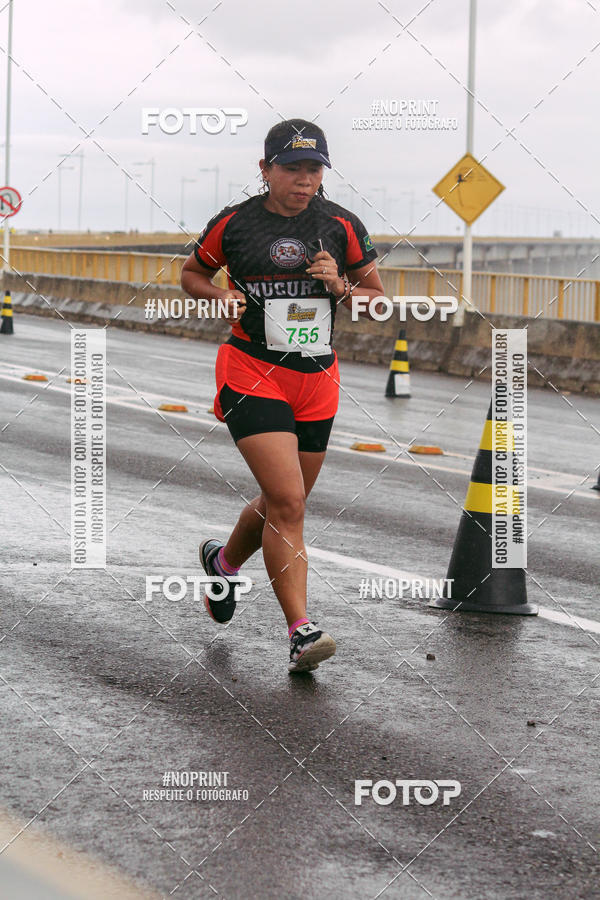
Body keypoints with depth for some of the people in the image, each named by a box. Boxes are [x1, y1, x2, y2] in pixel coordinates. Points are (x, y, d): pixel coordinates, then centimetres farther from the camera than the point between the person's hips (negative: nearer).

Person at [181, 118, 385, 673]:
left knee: (283, 505, 16)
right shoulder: (233, 225, -2)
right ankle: (301, 632, -17)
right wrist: (221, 296, -6)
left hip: (317, 381, 4)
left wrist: (341, 287, -12)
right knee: (287, 503, -18)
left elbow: (380, 300, 8)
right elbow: (192, 275, 15)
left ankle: (224, 560, 47)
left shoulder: (341, 226, 2)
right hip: (252, 375, -4)